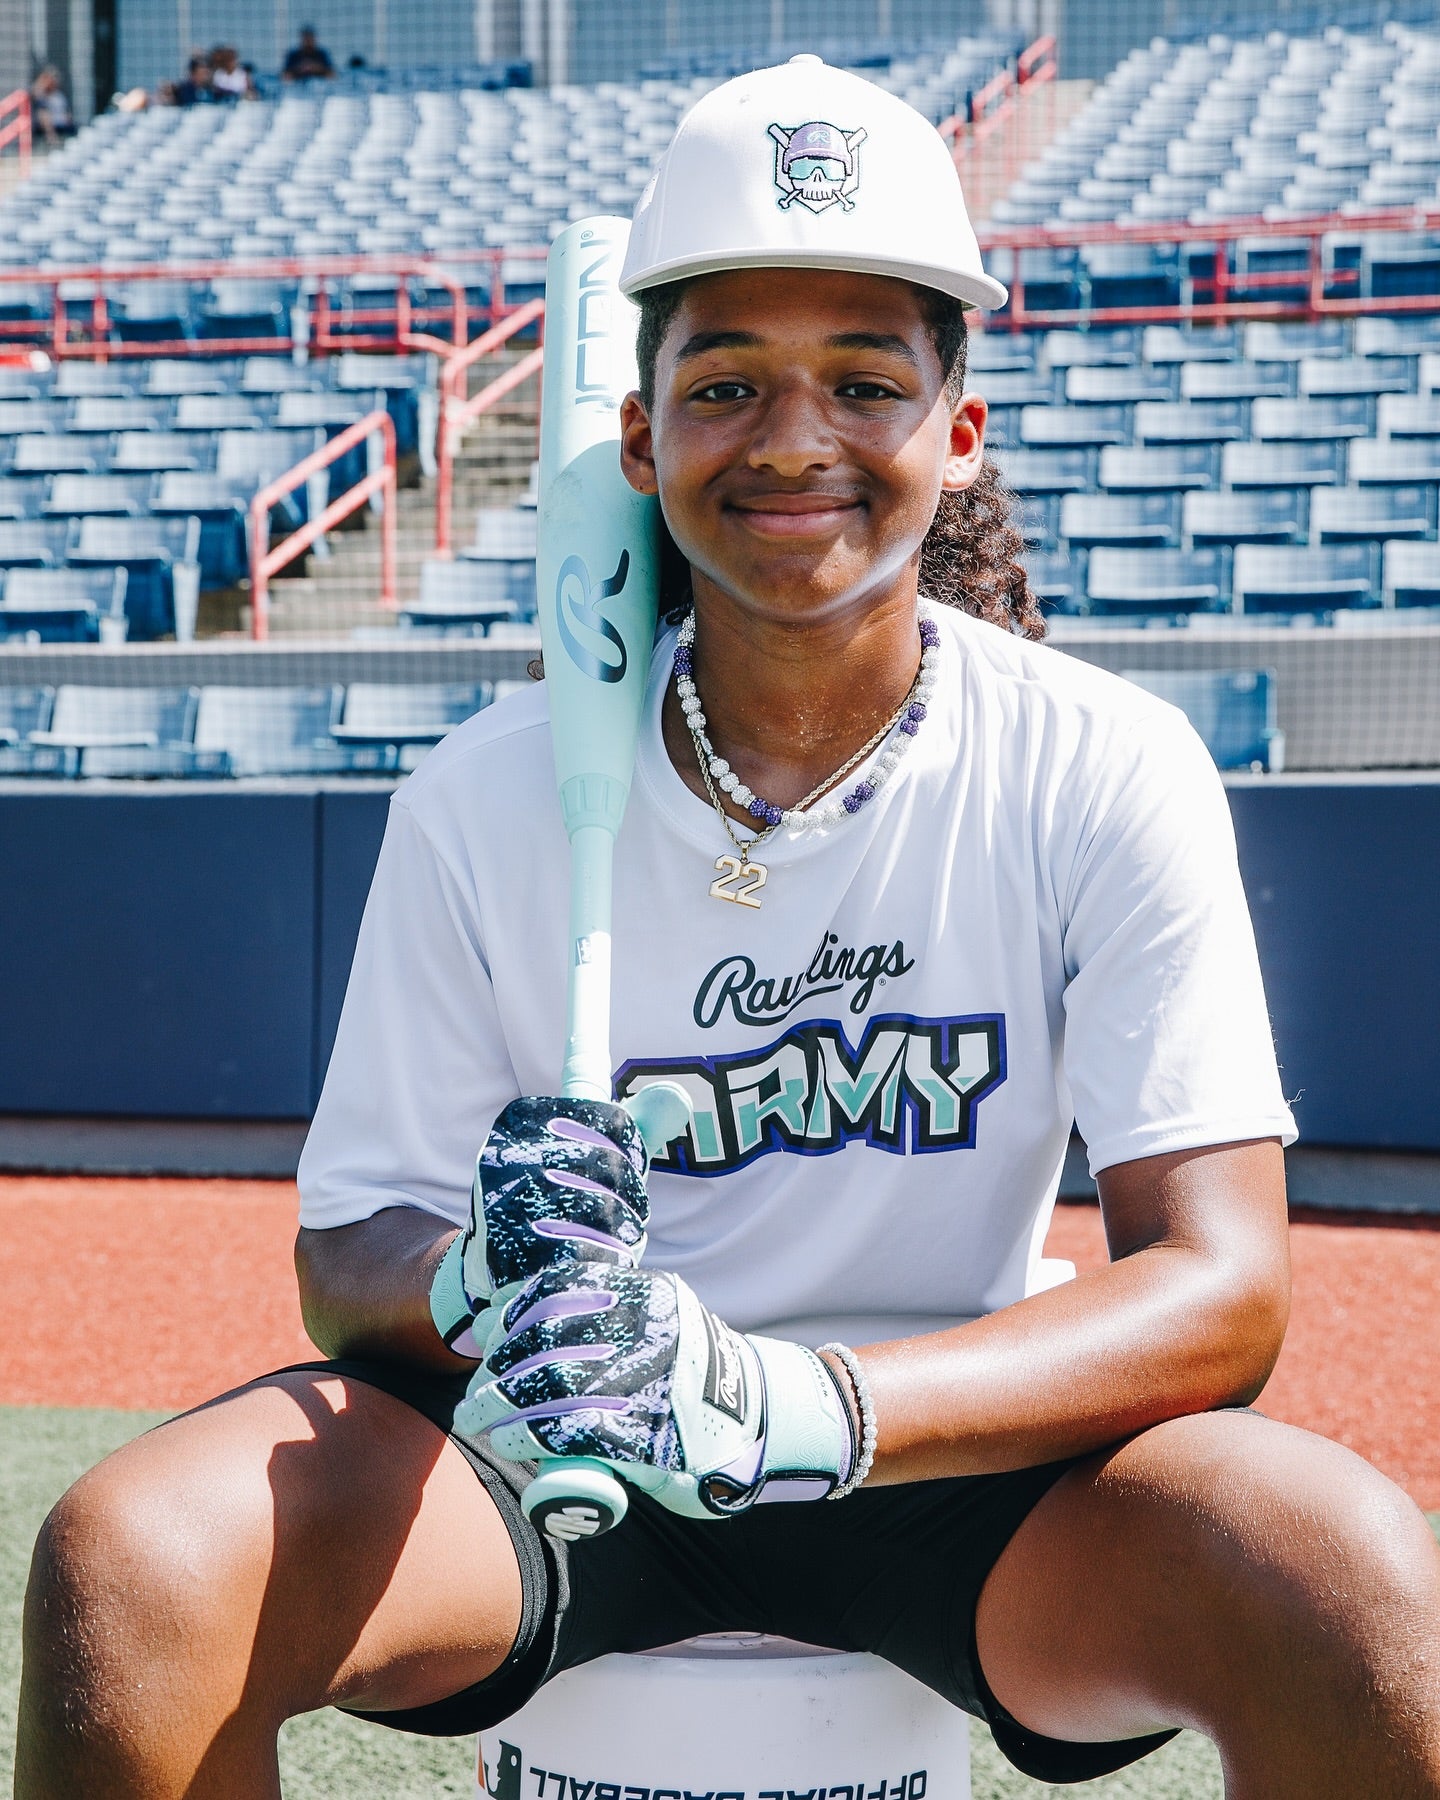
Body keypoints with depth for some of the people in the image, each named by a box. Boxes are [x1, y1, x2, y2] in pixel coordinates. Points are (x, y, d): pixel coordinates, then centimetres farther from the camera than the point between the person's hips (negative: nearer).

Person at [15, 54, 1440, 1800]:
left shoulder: (1107, 774, -9)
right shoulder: (484, 800, -5)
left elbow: (1221, 1289, -16)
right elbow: (344, 1260, -1)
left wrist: (796, 1406, -33)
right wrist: (476, 1277, -28)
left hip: (959, 1457, 0)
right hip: (536, 1461, 1)